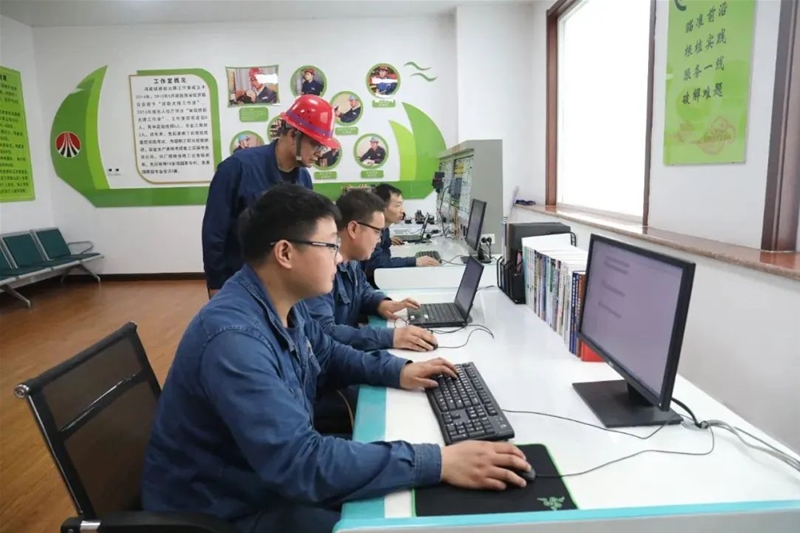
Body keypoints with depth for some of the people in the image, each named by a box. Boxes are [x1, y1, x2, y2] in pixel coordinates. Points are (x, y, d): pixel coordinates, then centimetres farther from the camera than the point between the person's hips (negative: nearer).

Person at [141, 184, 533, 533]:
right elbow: (299, 461, -37)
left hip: (275, 475, 8)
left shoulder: (285, 303, -4)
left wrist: (397, 371, -1)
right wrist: (438, 462, -37)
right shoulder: (234, 338, -33)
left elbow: (328, 354, 14)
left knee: (399, 497, 4)